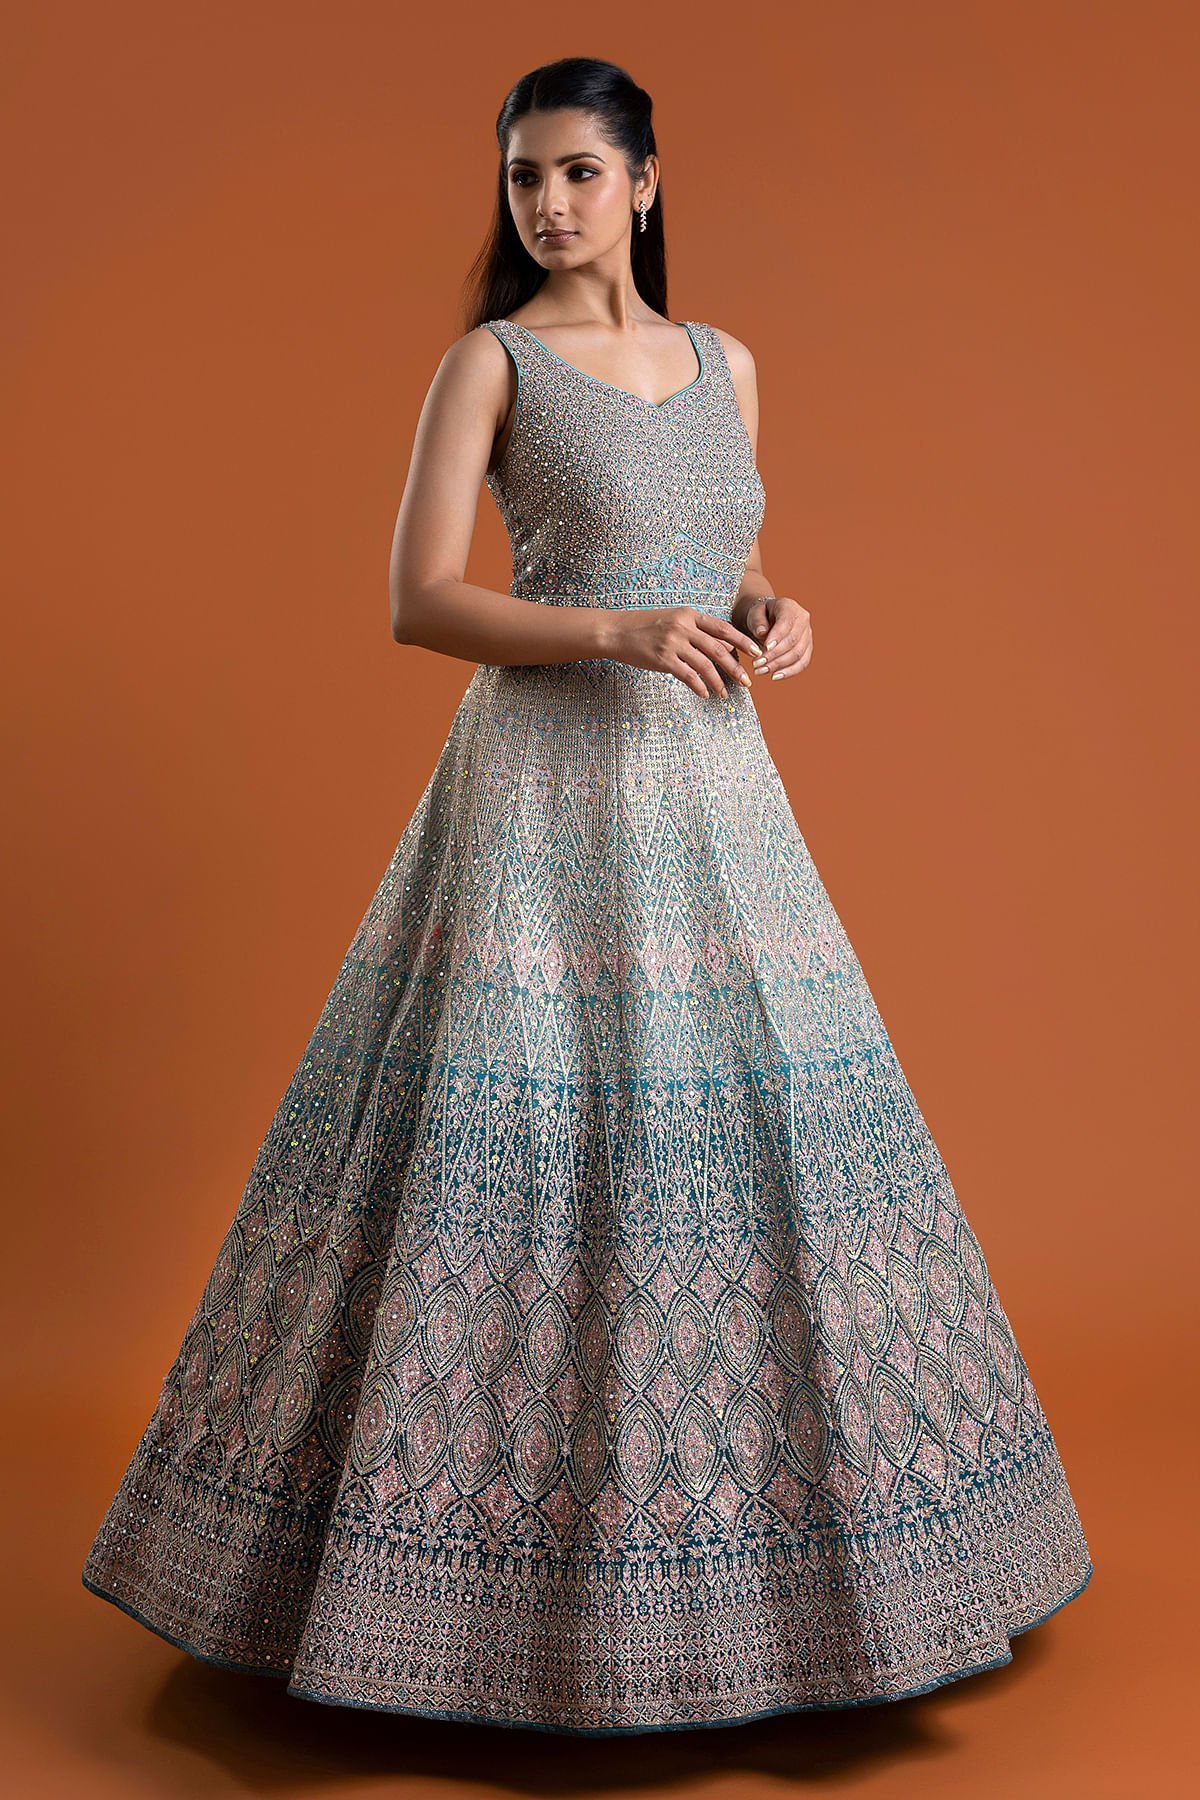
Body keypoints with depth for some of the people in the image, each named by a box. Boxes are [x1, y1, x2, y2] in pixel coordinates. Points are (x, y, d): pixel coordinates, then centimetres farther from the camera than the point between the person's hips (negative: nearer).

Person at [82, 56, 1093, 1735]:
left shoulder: (726, 363, 15)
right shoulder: (489, 359, 0)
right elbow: (417, 605, -7)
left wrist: (775, 620, -1)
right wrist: (615, 632, -19)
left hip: (716, 795, 6)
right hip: (548, 792, -5)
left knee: (768, 1133, 7)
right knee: (514, 1150, -5)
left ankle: (743, 1514, 26)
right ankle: (490, 1578, 11)